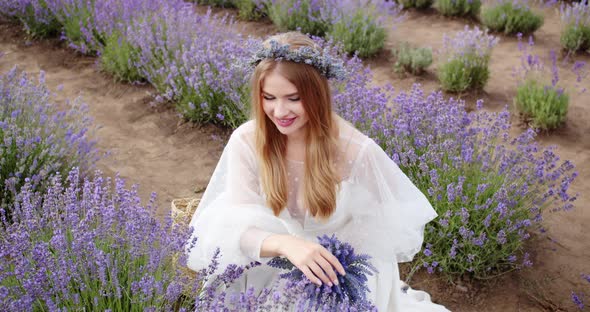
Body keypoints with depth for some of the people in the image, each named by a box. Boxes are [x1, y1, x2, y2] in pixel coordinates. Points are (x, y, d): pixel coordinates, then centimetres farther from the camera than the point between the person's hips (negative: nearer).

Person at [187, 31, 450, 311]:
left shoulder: (355, 149, -22)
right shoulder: (246, 141, -17)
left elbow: (398, 218, -10)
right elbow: (235, 224, -21)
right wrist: (284, 243, -42)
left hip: (339, 270, -2)